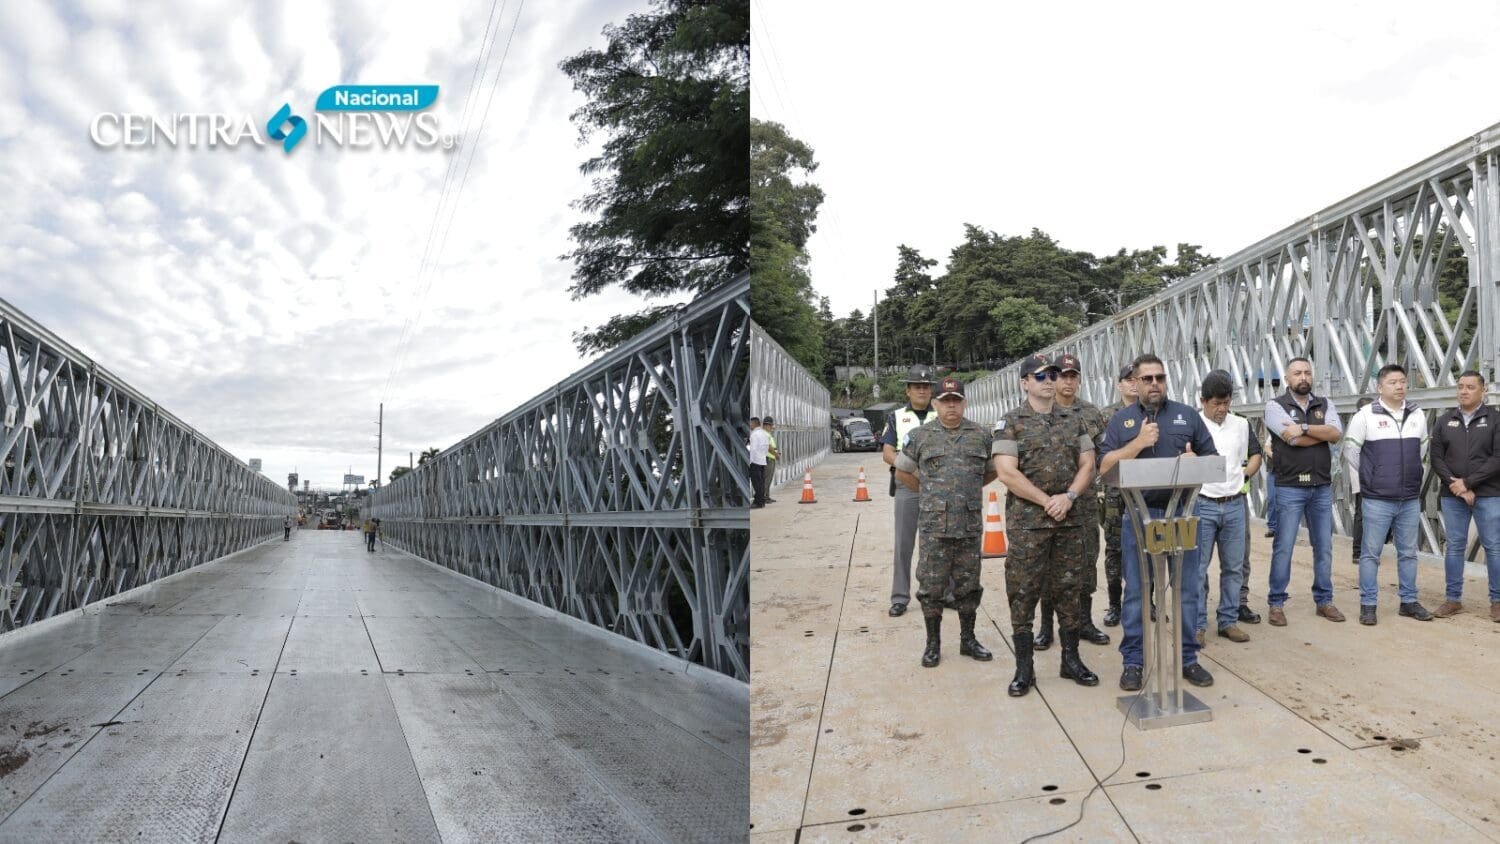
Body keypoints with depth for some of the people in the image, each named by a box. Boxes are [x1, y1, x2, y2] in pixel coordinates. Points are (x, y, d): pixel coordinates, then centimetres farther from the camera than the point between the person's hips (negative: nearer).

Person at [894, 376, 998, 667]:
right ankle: (932, 644, 15)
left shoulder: (980, 435, 4)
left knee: (968, 586, 11)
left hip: (970, 525, 2)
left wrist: (970, 489, 13)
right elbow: (902, 471, 10)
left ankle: (968, 640, 25)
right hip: (934, 526, -1)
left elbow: (993, 470, 17)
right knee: (931, 587, 3)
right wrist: (928, 491, 10)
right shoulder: (922, 436, 1)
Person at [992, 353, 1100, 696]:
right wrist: (1046, 501, -13)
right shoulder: (1011, 422, -2)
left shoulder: (1075, 419, 11)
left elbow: (1088, 464, 8)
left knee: (1069, 590, 10)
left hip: (1072, 518, 4)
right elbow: (1006, 472, -11)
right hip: (1027, 520, -4)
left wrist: (1069, 496, -9)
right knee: (1023, 592, -1)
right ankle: (1024, 668, 8)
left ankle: (1071, 660, 23)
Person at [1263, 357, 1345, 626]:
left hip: (1322, 487, 4)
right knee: (1283, 548, -1)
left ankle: (1324, 600, 22)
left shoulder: (1324, 405, 11)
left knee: (1324, 546, 10)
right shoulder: (1275, 406, -2)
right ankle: (1277, 603, 7)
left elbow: (1336, 433, -7)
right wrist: (1323, 432, -5)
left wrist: (1305, 427, -17)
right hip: (1289, 488, -4)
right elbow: (1293, 439, -16)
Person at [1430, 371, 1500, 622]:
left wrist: (1467, 482, -13)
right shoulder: (1445, 421, 9)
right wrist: (1455, 485, -9)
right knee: (1454, 547, 6)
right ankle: (1453, 599, 13)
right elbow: (1436, 458, 4)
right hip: (1451, 495, 3)